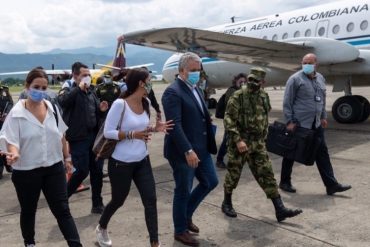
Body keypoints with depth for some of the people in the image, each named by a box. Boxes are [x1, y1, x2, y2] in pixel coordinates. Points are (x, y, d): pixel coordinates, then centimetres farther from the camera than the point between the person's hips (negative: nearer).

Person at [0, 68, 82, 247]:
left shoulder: (52, 108, 1)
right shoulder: (16, 113, -11)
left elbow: (61, 135, 11)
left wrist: (67, 157, 16)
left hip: (54, 167, 2)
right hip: (26, 171, -2)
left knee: (62, 210, 3)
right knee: (28, 211, 17)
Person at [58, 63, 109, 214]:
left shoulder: (91, 92, 15)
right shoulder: (69, 91, -4)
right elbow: (62, 101, -29)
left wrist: (101, 109, 0)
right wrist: (79, 88, -24)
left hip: (93, 136, 6)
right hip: (78, 138, -6)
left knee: (97, 170, 8)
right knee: (82, 170, -6)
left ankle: (97, 204, 21)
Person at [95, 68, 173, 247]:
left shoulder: (146, 103, 2)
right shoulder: (120, 104, -20)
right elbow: (107, 132, -18)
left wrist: (154, 129, -5)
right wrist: (132, 134, -27)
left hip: (142, 161, 6)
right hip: (121, 163, -5)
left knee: (150, 200, 0)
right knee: (118, 200, 14)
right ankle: (101, 228, 45)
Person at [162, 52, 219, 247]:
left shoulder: (195, 88, 12)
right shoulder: (173, 92, -17)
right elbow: (175, 125, -25)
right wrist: (188, 150, -30)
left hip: (201, 148, 9)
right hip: (183, 152, -9)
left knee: (210, 181, 17)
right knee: (183, 191, 5)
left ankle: (187, 214, 36)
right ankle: (180, 231, 25)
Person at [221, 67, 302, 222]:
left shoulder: (264, 96, 7)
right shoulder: (238, 96, -12)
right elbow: (229, 120, -16)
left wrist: (263, 138, 17)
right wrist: (238, 140, -22)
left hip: (258, 143, 5)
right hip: (239, 143, -5)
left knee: (266, 175, 2)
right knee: (233, 174, 8)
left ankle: (280, 209, 2)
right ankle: (226, 203, 28)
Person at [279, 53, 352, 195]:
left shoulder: (321, 78, 10)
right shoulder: (295, 79, -10)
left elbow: (323, 100, 19)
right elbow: (287, 102, -12)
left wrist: (323, 117, 16)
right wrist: (289, 122, -15)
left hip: (315, 124, 6)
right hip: (298, 123, -6)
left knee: (322, 153, 6)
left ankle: (331, 184, 11)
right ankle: (284, 182, 20)